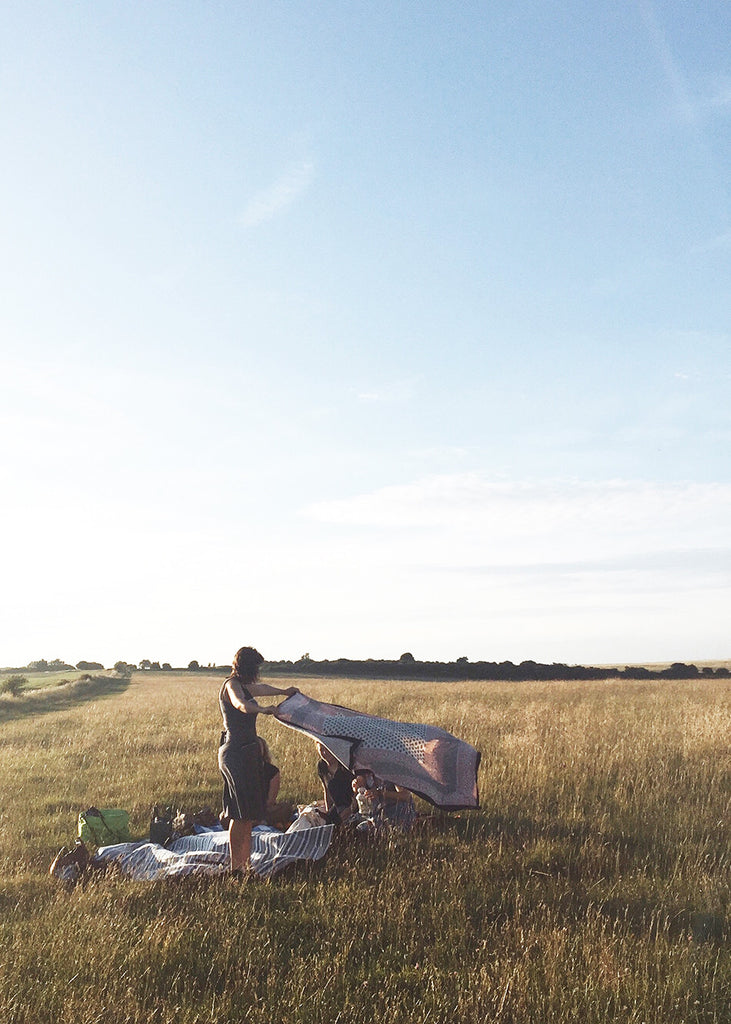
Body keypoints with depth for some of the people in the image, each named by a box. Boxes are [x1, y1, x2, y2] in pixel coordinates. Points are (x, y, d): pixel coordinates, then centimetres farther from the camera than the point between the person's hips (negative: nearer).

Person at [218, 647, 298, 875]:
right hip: (236, 752, -10)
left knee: (248, 812, 13)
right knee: (242, 813, -8)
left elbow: (261, 689, 37)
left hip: (247, 751, 10)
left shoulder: (242, 685, 15)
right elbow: (242, 705, -36)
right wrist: (263, 709, -54)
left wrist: (283, 692, 51)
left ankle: (244, 862, 20)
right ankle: (236, 866, -2)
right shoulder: (231, 685, -13)